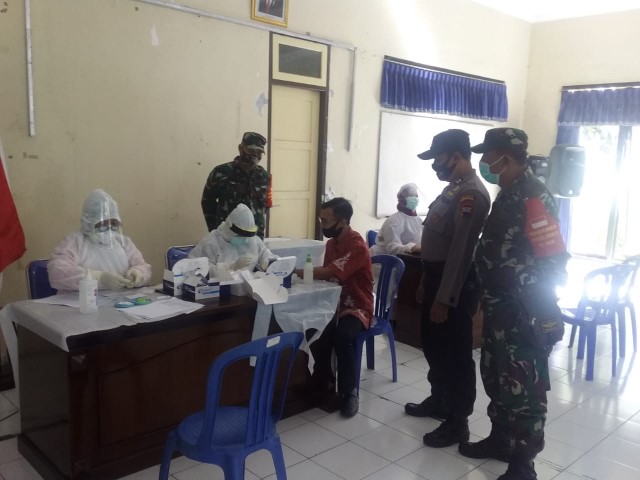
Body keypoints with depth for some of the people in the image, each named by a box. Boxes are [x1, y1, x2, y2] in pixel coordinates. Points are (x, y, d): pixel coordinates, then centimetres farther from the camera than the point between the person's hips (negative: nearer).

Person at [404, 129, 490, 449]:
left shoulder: (471, 194, -20)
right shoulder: (453, 188, 13)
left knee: (456, 354, 2)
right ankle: (439, 401, 38)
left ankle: (457, 422, 15)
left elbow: (461, 251, -24)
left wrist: (445, 299, -23)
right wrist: (426, 282, 21)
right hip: (437, 278, 10)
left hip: (456, 285, -10)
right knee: (433, 345, 21)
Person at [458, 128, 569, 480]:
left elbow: (553, 260, -23)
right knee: (496, 378, 20)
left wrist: (537, 312, -19)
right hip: (501, 309, 10)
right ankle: (500, 440, 38)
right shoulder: (508, 194, 11)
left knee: (524, 388, 3)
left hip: (525, 314, -10)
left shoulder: (533, 197, -20)